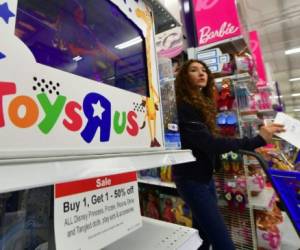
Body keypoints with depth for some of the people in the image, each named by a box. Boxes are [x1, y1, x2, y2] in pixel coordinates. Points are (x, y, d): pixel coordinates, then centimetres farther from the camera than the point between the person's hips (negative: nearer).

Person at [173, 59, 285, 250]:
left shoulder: (204, 103, 11)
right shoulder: (183, 107, -17)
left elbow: (209, 141, 9)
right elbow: (209, 143, -26)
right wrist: (257, 140, -25)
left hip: (205, 176, 9)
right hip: (191, 179, -8)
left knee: (203, 234, 19)